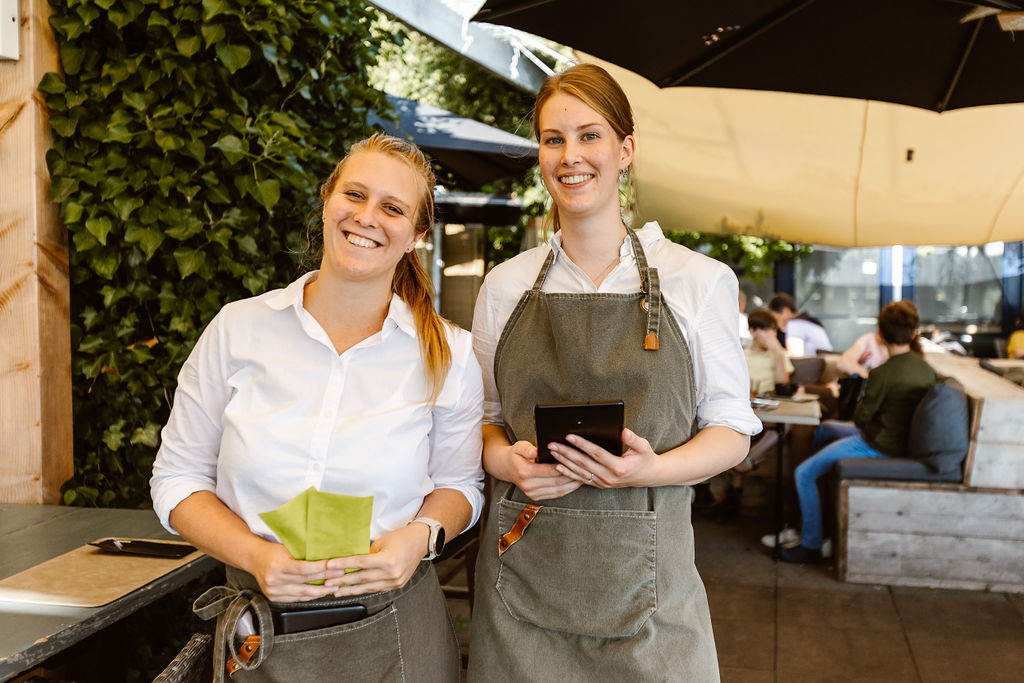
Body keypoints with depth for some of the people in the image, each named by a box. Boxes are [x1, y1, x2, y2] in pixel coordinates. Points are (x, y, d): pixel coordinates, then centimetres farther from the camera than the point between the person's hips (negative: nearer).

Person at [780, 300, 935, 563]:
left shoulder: (883, 374, -27)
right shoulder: (927, 370, -4)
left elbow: (861, 417, -16)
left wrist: (864, 398, 3)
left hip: (878, 447, -9)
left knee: (804, 474, -4)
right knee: (824, 430, 27)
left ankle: (811, 546, 2)